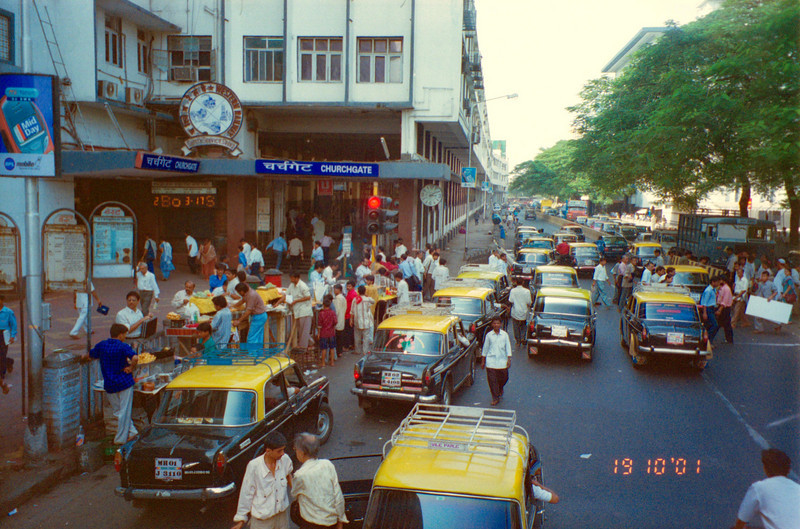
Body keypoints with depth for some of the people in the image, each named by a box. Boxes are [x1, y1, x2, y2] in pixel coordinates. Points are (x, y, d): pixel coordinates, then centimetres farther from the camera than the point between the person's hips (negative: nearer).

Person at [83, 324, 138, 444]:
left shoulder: (101, 345, 3)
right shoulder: (123, 347, -11)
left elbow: (90, 355, 21)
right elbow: (135, 358, -30)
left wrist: (84, 357, 43)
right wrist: (131, 368, -13)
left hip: (109, 385, 4)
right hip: (124, 381, -4)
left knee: (117, 410, 18)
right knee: (124, 411, 5)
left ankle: (131, 431, 19)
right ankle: (121, 438, 11)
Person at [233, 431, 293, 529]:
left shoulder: (285, 460, -11)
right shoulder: (254, 466, -21)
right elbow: (247, 493, -12)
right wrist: (241, 518, -5)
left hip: (282, 513, 4)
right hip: (262, 518, -4)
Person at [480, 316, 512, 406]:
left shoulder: (504, 334, 1)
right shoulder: (489, 335, 1)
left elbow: (508, 347, 5)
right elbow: (485, 348, 7)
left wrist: (509, 359, -2)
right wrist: (483, 361, 9)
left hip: (502, 360, 1)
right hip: (491, 361, -1)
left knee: (504, 378, 7)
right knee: (492, 379, -3)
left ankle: (500, 388, 41)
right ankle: (495, 398, 7)